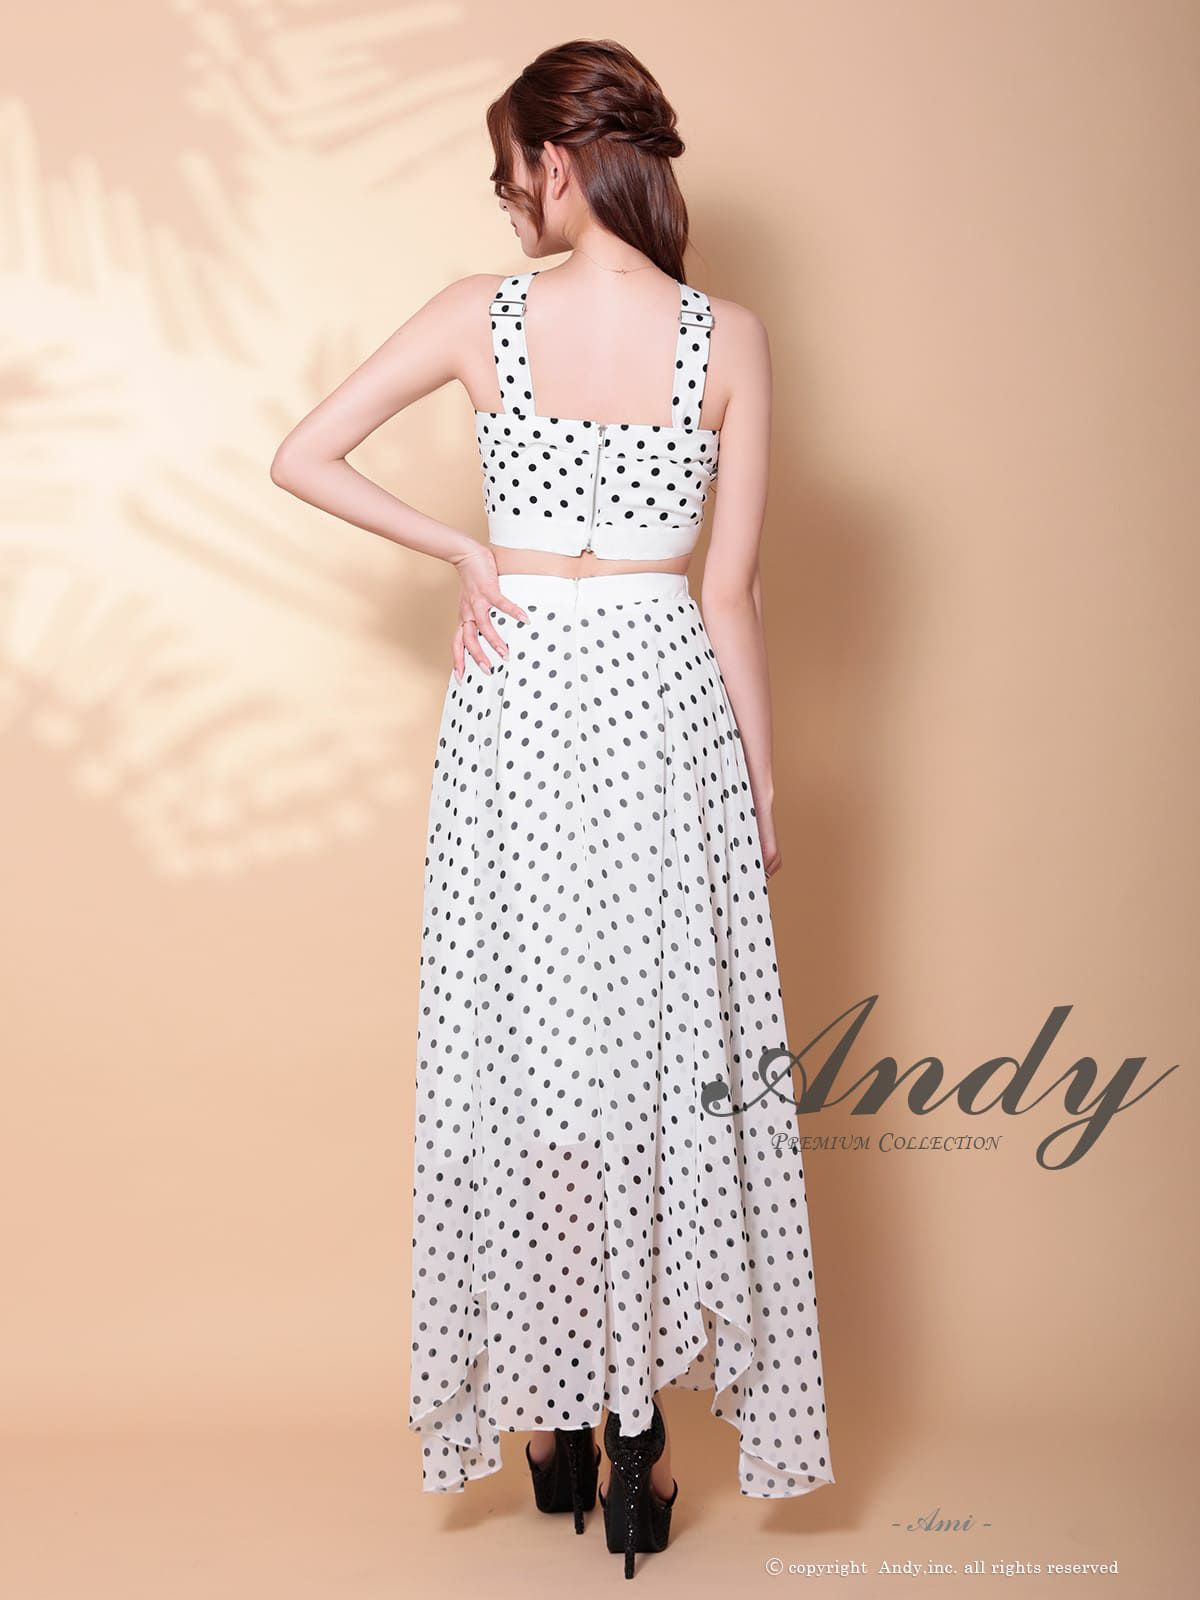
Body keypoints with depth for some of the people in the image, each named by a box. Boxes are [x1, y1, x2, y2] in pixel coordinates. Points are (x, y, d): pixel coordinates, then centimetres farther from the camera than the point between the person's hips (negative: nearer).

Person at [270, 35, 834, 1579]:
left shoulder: (482, 313, -4)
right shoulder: (730, 337, -5)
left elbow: (300, 459, -1)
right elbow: (732, 593, -4)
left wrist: (461, 553, 5)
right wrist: (764, 779, 5)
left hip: (514, 712, 0)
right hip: (665, 709, 0)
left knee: (522, 1058, 11)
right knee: (667, 1058, 9)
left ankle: (547, 1412, 24)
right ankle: (642, 1434, 16)